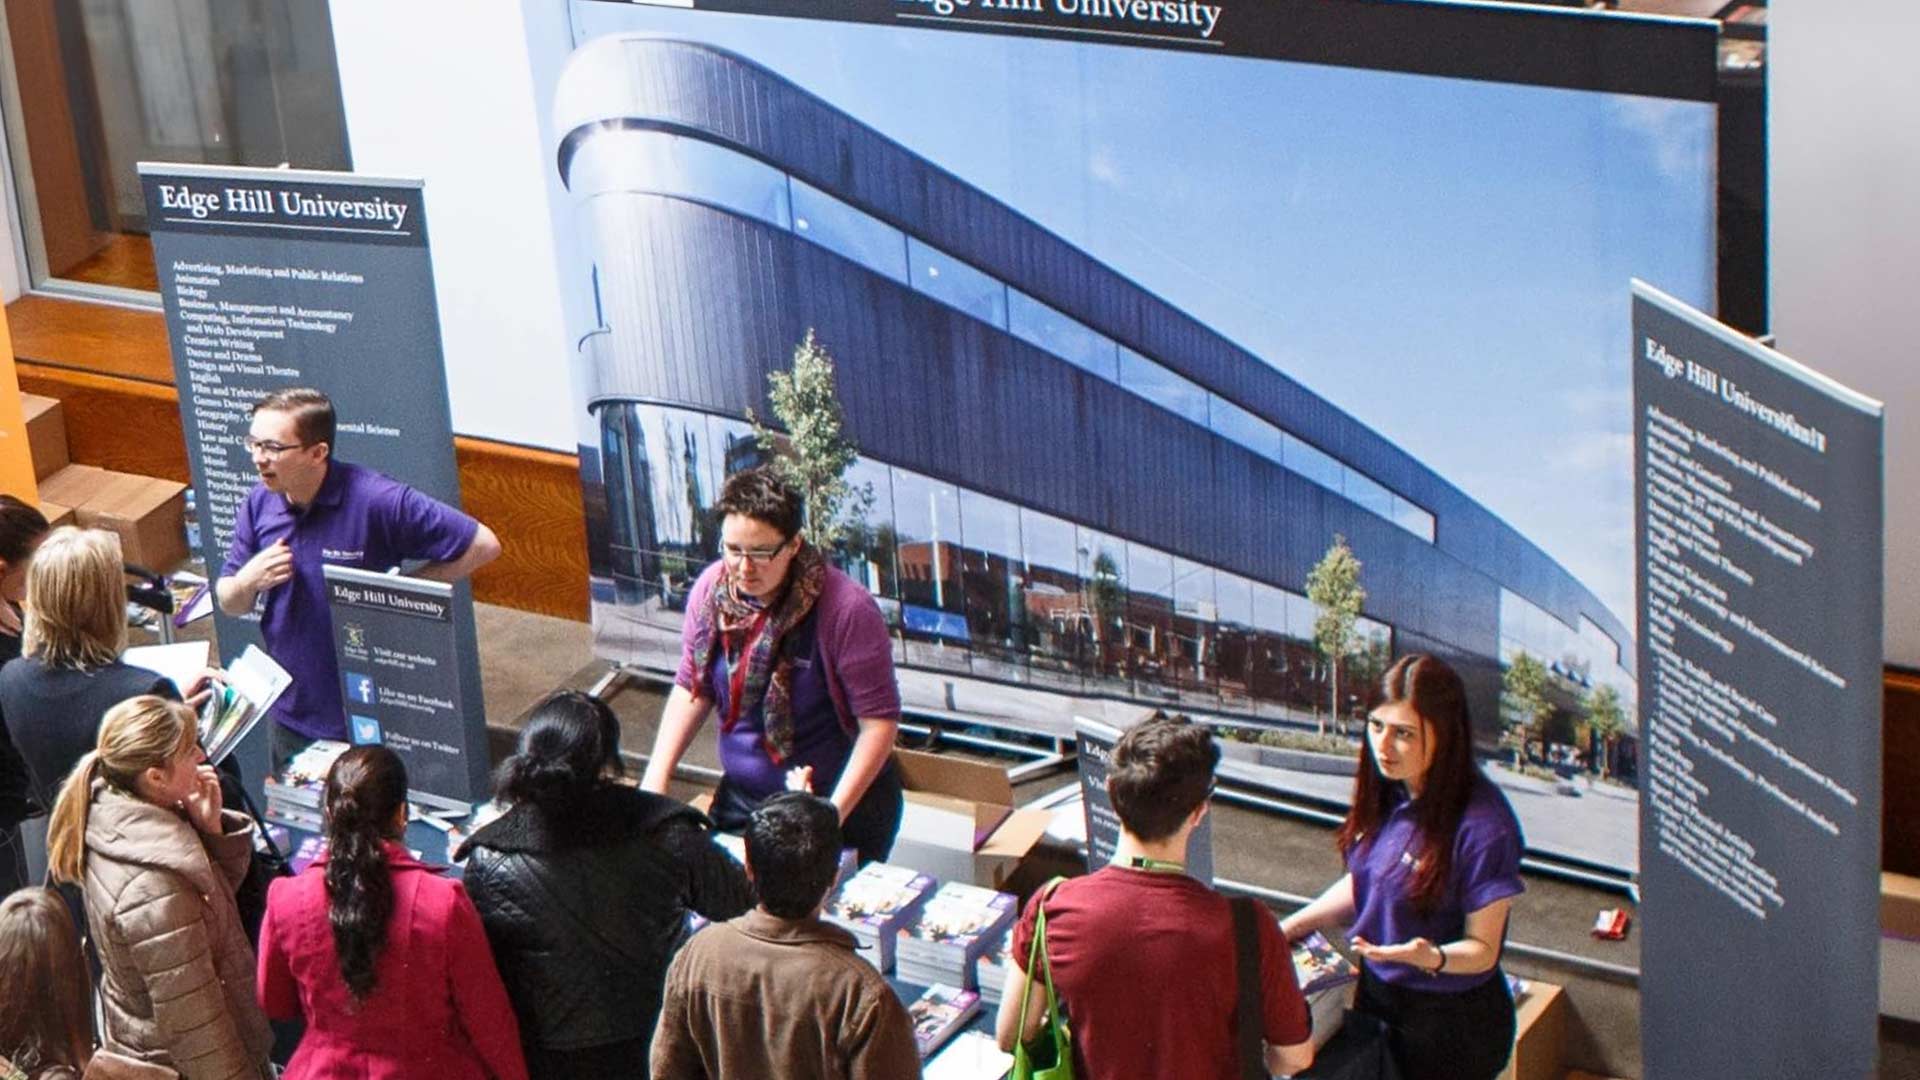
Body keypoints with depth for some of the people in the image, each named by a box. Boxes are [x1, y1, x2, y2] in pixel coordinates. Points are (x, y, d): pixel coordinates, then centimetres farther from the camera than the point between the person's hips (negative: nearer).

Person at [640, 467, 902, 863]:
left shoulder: (846, 610, -22)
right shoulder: (711, 591, -6)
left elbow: (879, 721, -18)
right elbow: (692, 688, 7)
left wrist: (834, 813, -25)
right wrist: (655, 779, -2)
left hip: (842, 803, -5)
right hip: (740, 801, 5)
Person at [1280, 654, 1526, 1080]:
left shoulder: (1483, 824, -26)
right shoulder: (1386, 796, -4)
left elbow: (1483, 948, -20)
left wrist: (1432, 957, -39)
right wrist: (1291, 927, 4)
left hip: (1450, 1020, -7)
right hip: (1376, 995, 7)